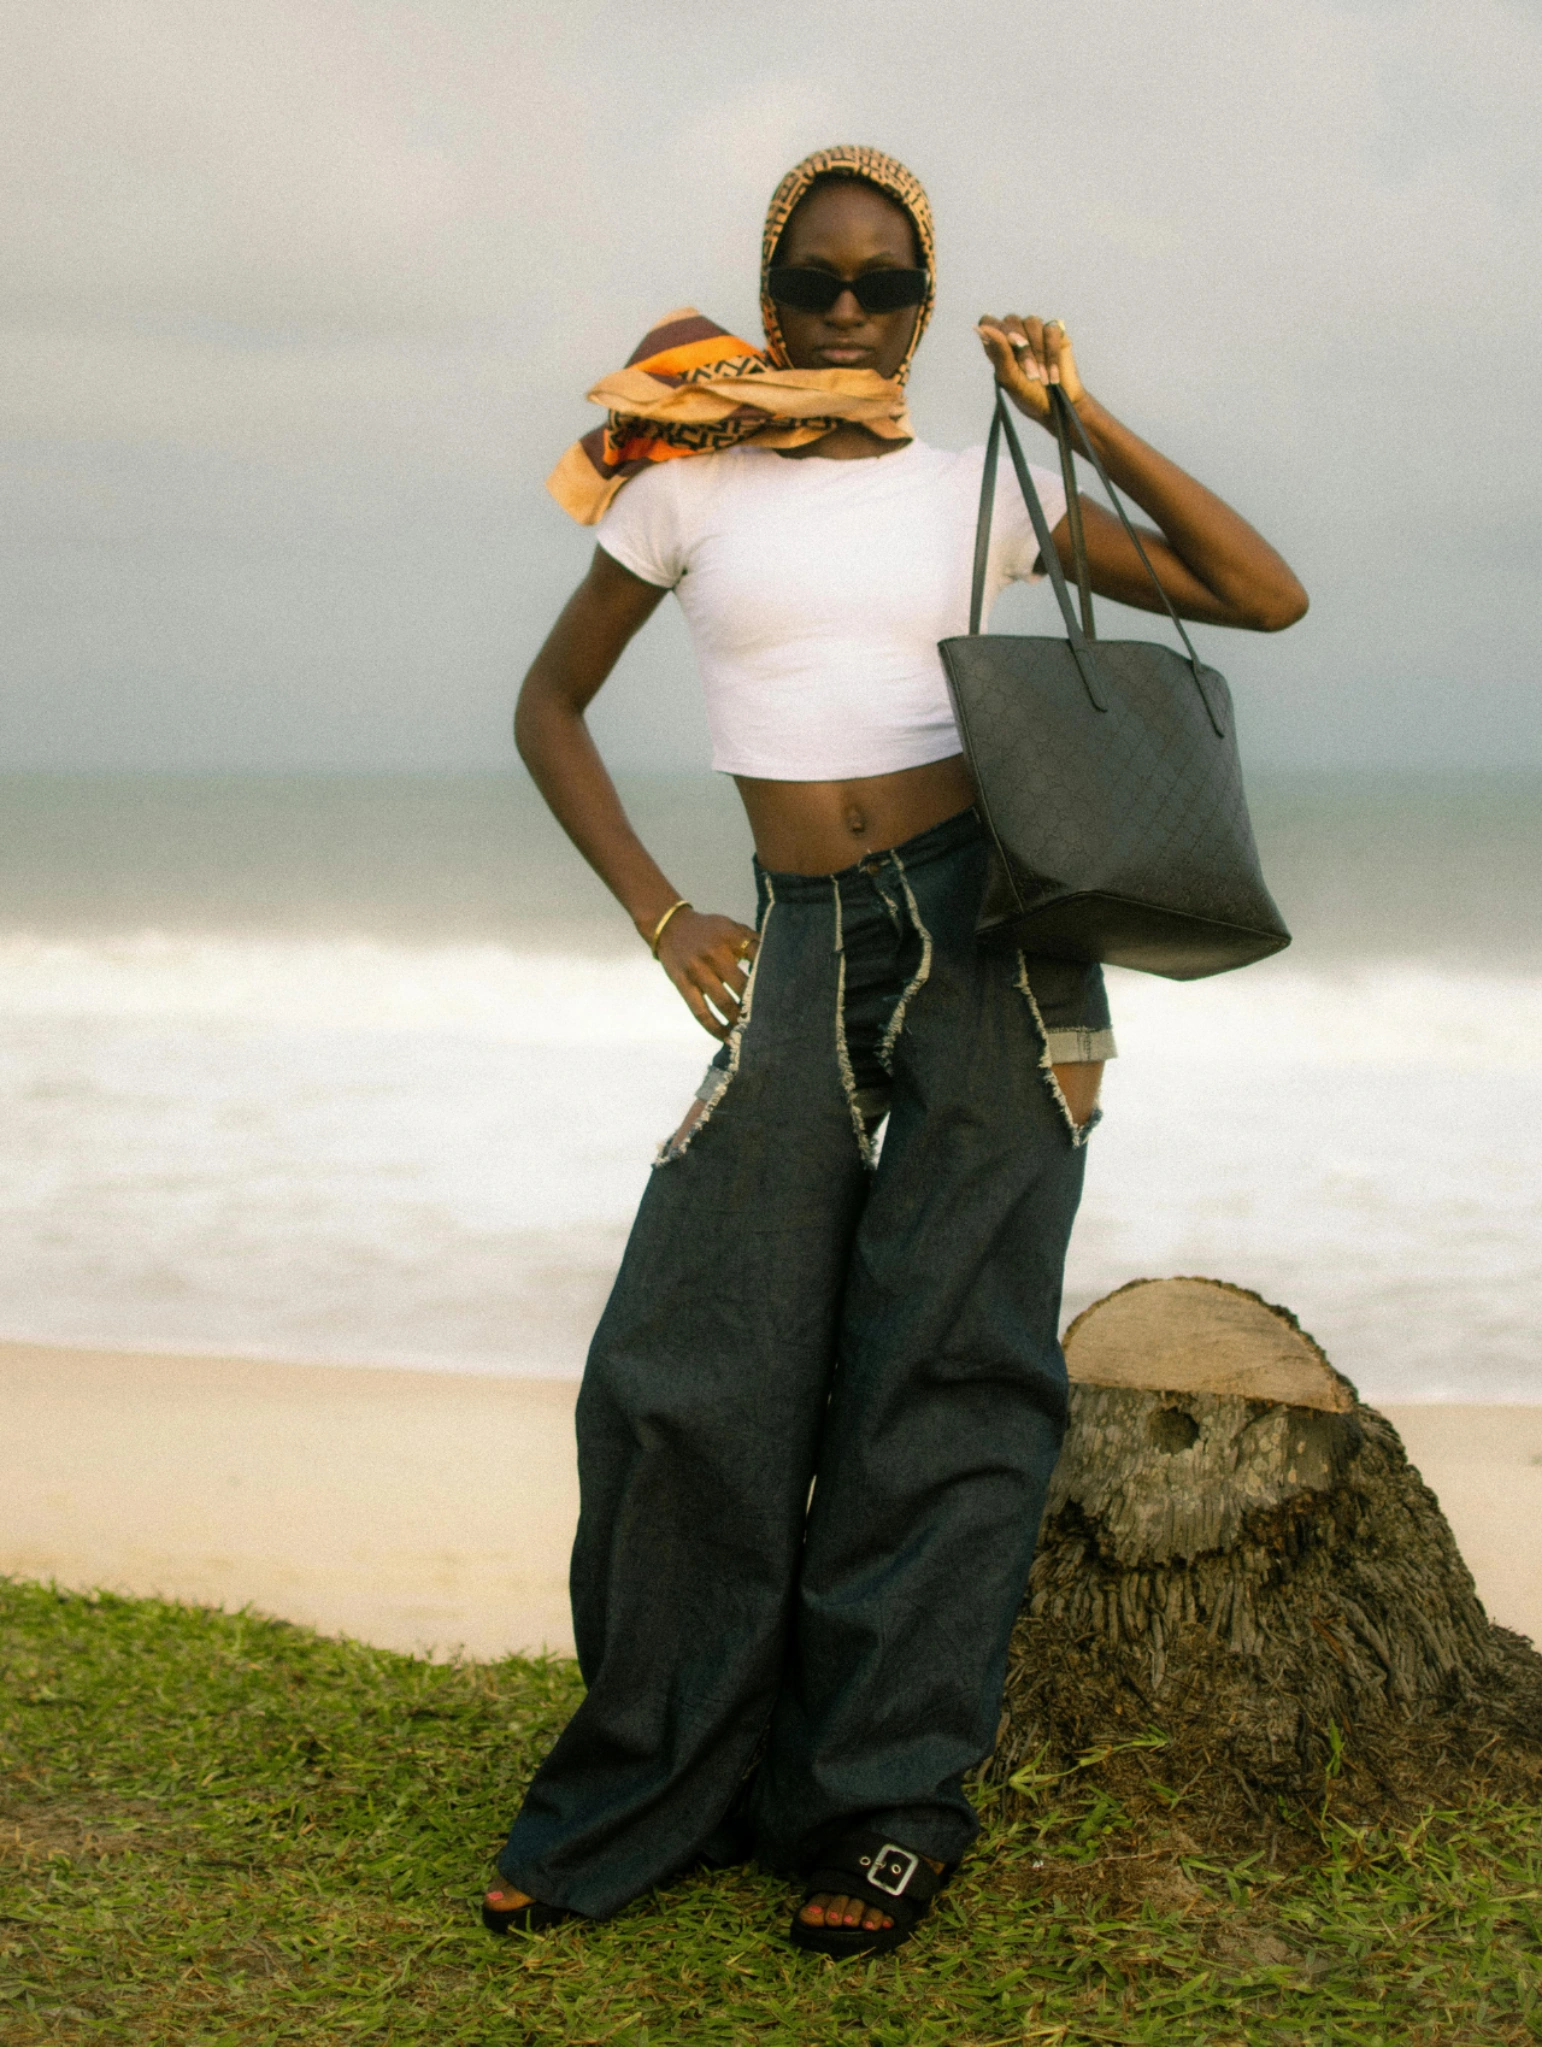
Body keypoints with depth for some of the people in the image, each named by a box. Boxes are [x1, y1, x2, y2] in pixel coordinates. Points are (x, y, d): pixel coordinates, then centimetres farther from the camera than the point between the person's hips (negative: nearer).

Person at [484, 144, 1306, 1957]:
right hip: (805, 950, 1)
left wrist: (1081, 415, -1)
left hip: (993, 924, 0)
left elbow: (1264, 597, 7)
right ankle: (653, 1793, 14)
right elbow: (549, 706, 16)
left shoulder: (976, 488, 8)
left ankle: (890, 1800, 11)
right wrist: (660, 918, 5)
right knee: (692, 1367, -3)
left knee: (946, 1361, 0)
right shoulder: (689, 480, 8)